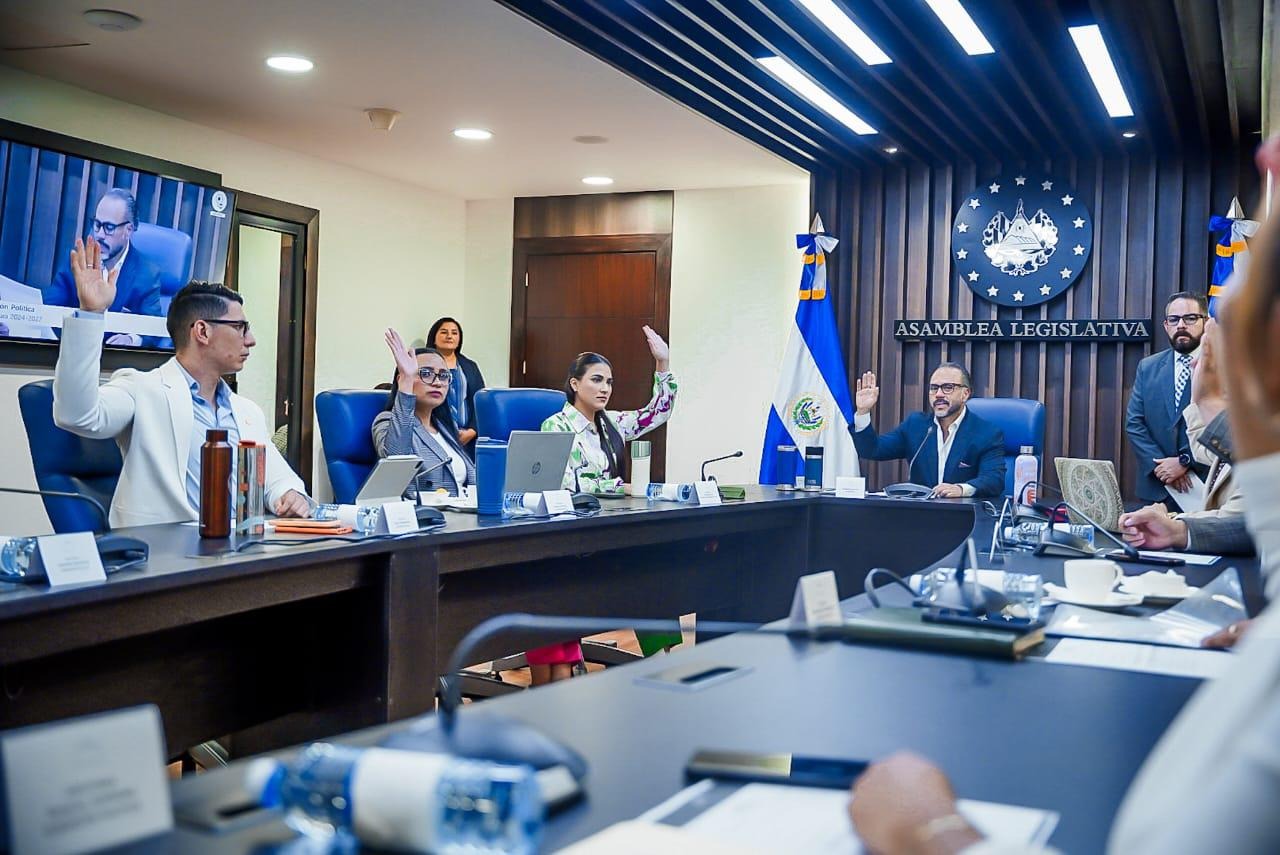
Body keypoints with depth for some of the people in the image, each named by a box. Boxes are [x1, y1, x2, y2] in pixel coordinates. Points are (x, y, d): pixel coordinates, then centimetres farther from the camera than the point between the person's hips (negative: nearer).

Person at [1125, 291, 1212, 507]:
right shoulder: (1147, 367, 11)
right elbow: (1134, 423, 6)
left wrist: (1185, 461, -13)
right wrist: (1160, 465, -7)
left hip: (1209, 486, -3)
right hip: (1157, 488, 3)